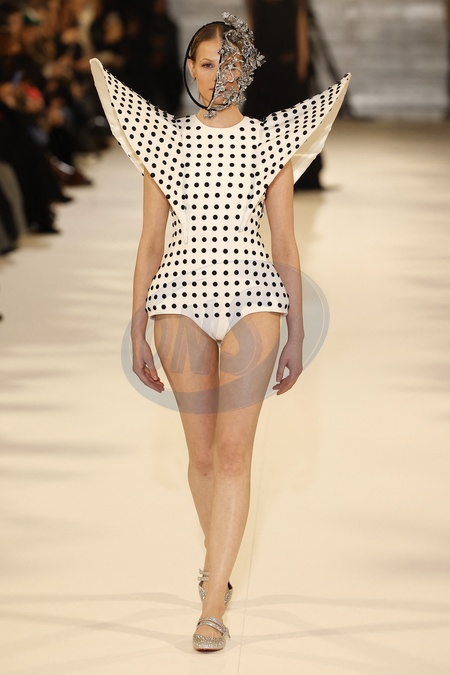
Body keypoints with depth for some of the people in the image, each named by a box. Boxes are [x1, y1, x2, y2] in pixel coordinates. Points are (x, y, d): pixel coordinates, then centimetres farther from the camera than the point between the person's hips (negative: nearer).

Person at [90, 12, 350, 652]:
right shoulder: (164, 139, 9)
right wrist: (137, 332, 7)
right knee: (202, 452, 8)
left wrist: (296, 336, 5)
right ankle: (219, 561, 31)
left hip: (251, 295, -1)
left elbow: (285, 244, 8)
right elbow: (150, 242, 10)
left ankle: (212, 604, -7)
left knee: (233, 451, -9)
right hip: (181, 298, 1)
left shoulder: (272, 141, 7)